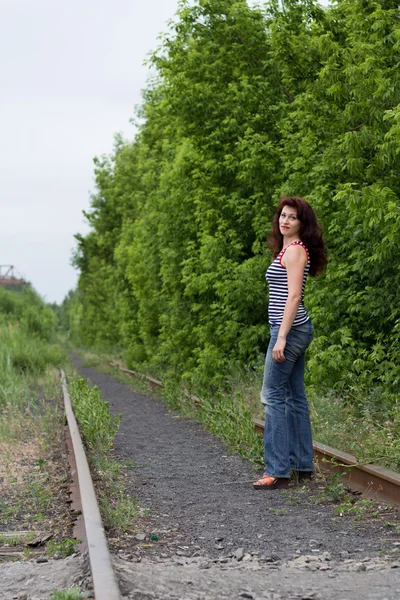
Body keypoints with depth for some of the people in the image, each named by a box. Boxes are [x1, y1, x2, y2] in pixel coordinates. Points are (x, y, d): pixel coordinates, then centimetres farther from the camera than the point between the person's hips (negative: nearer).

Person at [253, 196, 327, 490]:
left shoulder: (295, 250, -12)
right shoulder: (289, 249, 18)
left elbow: (294, 296, -19)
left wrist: (281, 338, -23)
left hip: (290, 328, -10)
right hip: (297, 329, 10)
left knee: (275, 397, -9)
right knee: (296, 396, 12)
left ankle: (278, 471, -9)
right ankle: (303, 465, 19)